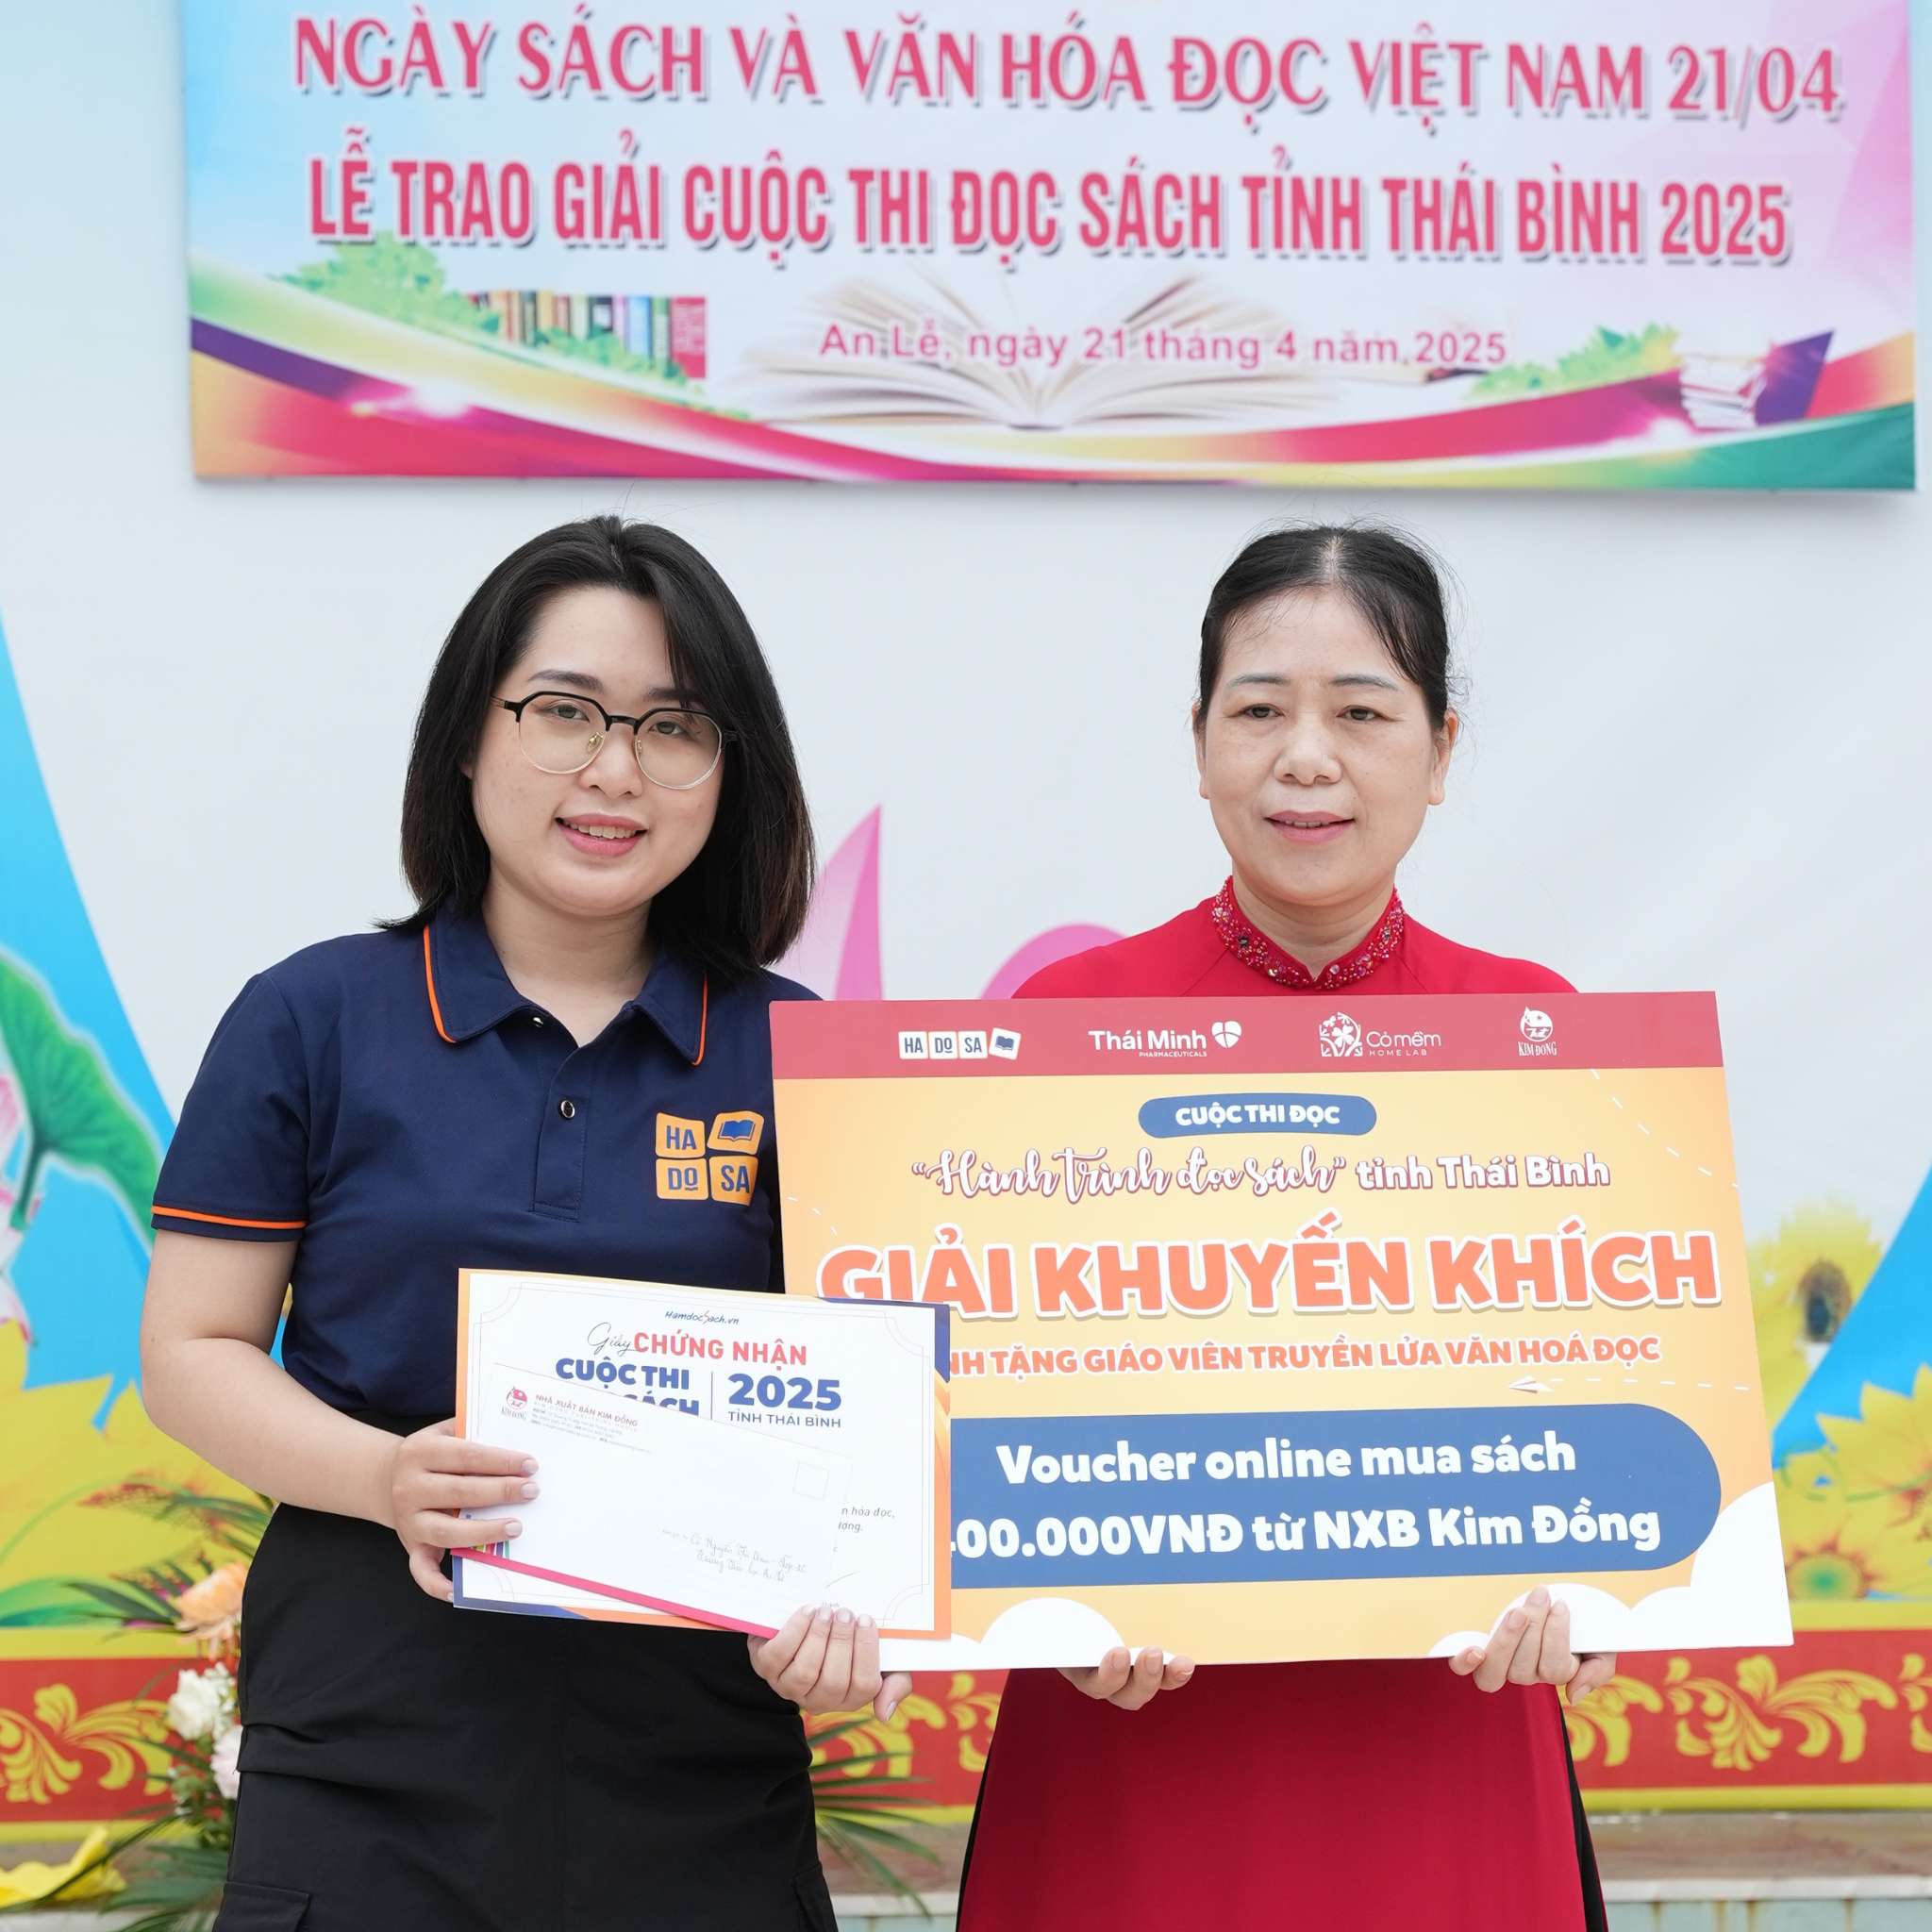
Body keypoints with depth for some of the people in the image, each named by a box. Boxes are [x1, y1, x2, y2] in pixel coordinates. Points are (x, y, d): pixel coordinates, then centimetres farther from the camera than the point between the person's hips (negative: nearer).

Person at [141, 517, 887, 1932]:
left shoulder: (791, 1052, 5)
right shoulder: (312, 1020, 1)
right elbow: (192, 1350, 1)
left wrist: (834, 1598, -14)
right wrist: (385, 1477, -17)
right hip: (375, 1751, -1)